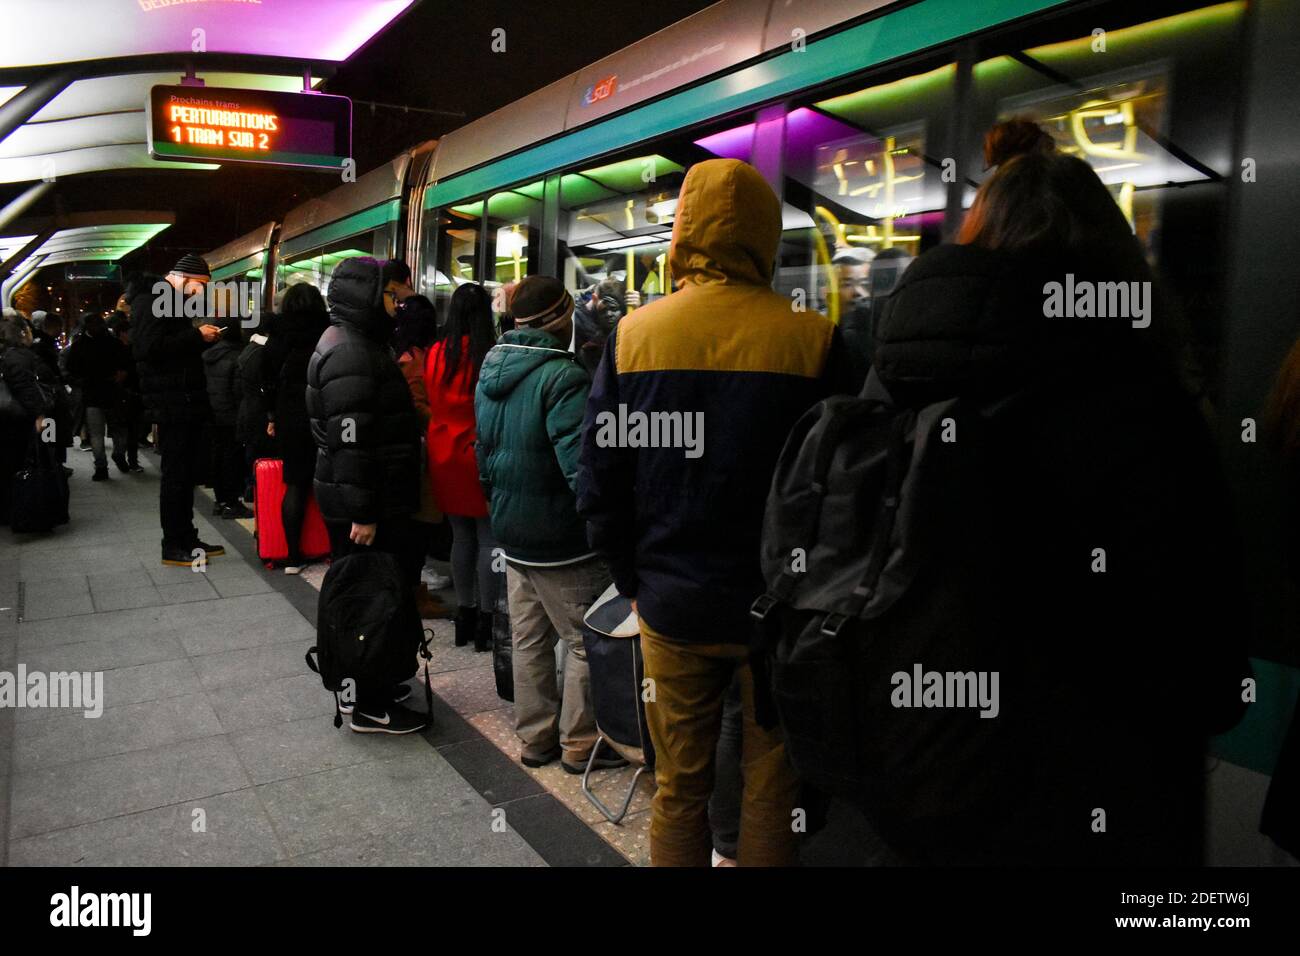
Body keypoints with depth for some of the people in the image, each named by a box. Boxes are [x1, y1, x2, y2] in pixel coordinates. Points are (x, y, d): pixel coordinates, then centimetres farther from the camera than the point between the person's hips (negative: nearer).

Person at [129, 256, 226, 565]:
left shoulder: (170, 301, 19)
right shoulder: (152, 301, -12)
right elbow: (150, 347, -24)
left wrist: (200, 337, 7)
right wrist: (196, 336, -20)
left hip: (186, 401, 10)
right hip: (171, 403, -10)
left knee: (189, 471, 13)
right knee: (176, 473, -4)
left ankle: (187, 539, 22)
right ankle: (173, 546, 5)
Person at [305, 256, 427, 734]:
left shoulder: (354, 342, 16)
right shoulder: (350, 354, -19)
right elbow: (351, 442, -24)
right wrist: (363, 512, -23)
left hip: (377, 498, 11)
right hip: (364, 504, -11)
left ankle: (376, 685, 30)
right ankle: (372, 707, 8)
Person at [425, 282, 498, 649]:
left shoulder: (436, 354, 1)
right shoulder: (492, 355, -13)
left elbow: (430, 404, 9)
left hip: (444, 455, 5)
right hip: (481, 454, -5)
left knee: (461, 536, 15)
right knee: (488, 538, 3)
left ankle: (464, 612, 22)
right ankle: (486, 618, 7)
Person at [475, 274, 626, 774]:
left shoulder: (490, 370, 8)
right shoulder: (562, 377, -20)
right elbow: (581, 465, -25)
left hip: (511, 531, 9)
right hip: (560, 538, -9)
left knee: (529, 639, 17)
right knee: (586, 641, 6)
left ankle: (535, 737, 28)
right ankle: (579, 743, 17)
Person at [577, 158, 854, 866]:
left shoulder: (633, 335, -5)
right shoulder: (812, 340, -11)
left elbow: (600, 484, -2)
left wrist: (635, 581, 10)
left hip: (672, 606, 2)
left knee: (679, 789, 17)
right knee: (771, 793, 14)